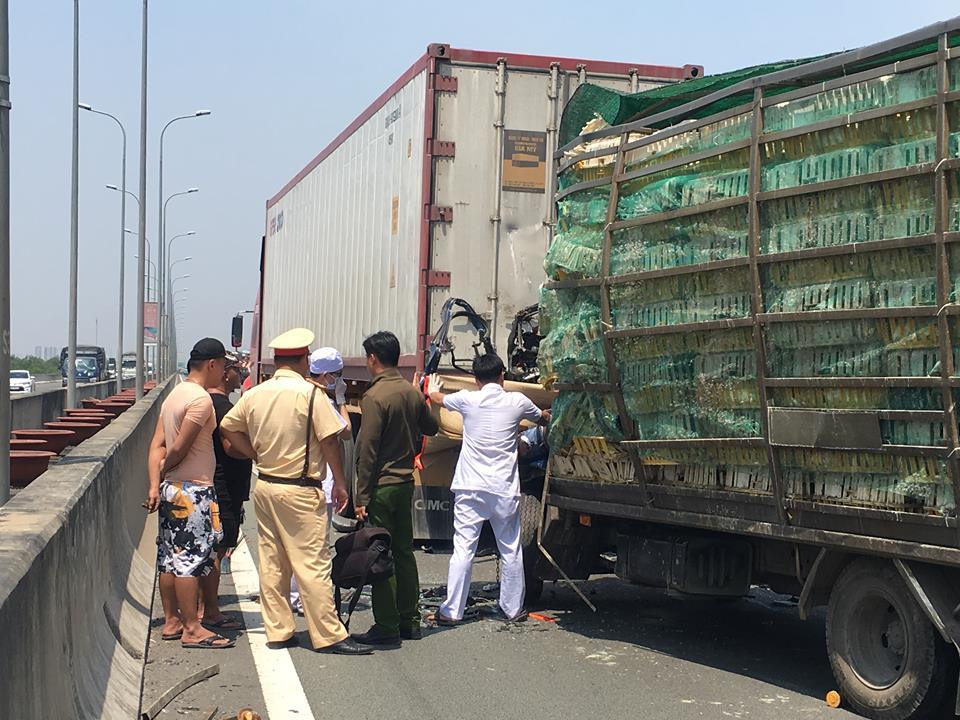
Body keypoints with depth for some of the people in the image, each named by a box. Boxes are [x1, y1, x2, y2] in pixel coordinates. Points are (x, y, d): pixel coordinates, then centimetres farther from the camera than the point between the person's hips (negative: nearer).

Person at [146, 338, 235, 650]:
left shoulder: (174, 395, 14)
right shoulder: (201, 399, -15)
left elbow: (157, 444, 8)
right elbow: (179, 449, -18)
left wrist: (155, 484, 1)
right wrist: (163, 470, 1)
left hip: (171, 488, 10)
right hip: (193, 490, -10)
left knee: (171, 557, 13)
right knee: (191, 559, -6)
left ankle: (171, 621, 20)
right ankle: (192, 629, -3)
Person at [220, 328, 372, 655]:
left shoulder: (255, 394, 5)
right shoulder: (310, 393, -12)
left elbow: (228, 428, 15)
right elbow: (330, 440, -12)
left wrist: (258, 455, 13)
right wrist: (340, 483, -3)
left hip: (265, 487, 7)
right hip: (300, 490, -6)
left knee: (271, 563, 12)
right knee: (312, 564, -4)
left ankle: (278, 631, 18)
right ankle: (329, 635, 0)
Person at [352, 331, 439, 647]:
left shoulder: (375, 396, -16)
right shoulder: (413, 392, 6)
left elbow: (367, 451, -17)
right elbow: (431, 428, 22)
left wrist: (361, 497, -15)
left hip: (381, 486, -8)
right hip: (406, 483, 8)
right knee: (403, 551, 15)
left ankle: (387, 628, 0)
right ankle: (409, 621, 21)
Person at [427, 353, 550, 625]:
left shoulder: (468, 399, 0)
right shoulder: (518, 402, 2)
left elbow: (439, 398, 21)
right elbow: (542, 418, 24)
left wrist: (432, 390, 46)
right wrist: (548, 415, 49)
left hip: (470, 488, 0)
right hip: (505, 490, 1)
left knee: (463, 549, 0)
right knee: (511, 550, 11)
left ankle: (452, 611, 0)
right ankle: (513, 608, 18)